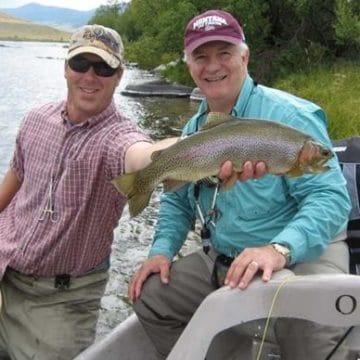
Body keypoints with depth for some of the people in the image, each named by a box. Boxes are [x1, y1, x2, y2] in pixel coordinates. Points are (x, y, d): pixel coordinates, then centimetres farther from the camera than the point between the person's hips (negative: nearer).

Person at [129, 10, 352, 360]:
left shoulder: (290, 116, -17)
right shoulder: (193, 129, 7)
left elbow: (329, 196, -24)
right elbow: (177, 200, 19)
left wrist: (280, 249, -39)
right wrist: (162, 250, 3)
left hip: (301, 257, -6)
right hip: (224, 262, 7)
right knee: (150, 297, 3)